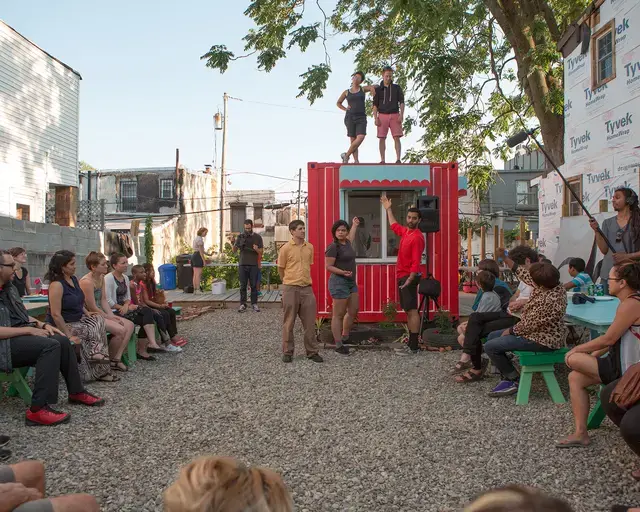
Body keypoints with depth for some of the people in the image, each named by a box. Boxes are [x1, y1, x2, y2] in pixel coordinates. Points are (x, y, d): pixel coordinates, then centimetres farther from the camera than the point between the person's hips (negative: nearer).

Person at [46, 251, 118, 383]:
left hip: (79, 320, 8)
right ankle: (101, 371, -4)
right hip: (65, 325, -8)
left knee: (99, 320, -12)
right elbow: (55, 314, -24)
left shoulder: (74, 279, 8)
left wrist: (88, 315, 2)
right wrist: (69, 336, -24)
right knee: (96, 329, -16)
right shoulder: (57, 284, -20)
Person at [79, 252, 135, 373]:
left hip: (101, 314, 10)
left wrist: (112, 316, -3)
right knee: (120, 330, -22)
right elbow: (92, 308, -19)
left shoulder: (101, 278, 8)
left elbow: (104, 300, 9)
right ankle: (110, 360, -3)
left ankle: (117, 358, -4)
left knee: (130, 325, -3)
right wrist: (108, 317, -10)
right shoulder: (87, 281, -20)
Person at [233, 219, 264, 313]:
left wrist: (257, 249, -16)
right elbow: (234, 250, 5)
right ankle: (243, 304, 4)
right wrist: (237, 244, -15)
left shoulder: (257, 237, 5)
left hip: (253, 265, 0)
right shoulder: (240, 236, 7)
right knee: (243, 286, 1)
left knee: (254, 285, 0)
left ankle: (254, 304, 5)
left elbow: (261, 252, 6)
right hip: (242, 264, 1)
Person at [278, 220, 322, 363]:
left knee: (310, 322, 6)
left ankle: (312, 352, 16)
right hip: (290, 289, -4)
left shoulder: (309, 247, 7)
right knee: (289, 322, 5)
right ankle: (287, 352, 16)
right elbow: (281, 269, 3)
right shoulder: (286, 248, -6)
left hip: (307, 288, 4)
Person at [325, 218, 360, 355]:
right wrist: (343, 272, -27)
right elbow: (328, 266, -15)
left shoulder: (347, 243, 11)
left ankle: (345, 337, 31)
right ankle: (338, 345, 2)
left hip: (351, 282, 9)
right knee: (338, 314, -3)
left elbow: (350, 237, 37)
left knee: (353, 311, 15)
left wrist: (354, 225, 49)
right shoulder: (333, 247, -13)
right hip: (339, 283, -9)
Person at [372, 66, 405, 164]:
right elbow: (375, 105, 6)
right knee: (382, 138, -2)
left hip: (395, 115, 0)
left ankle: (398, 159, -11)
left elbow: (401, 102, 5)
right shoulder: (378, 89, 10)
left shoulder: (397, 88, 10)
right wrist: (375, 118, -7)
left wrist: (401, 115, -10)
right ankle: (382, 160, 0)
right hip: (382, 116, 0)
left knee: (397, 138, -9)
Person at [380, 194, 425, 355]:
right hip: (402, 276, 9)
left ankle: (413, 347, -9)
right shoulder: (406, 231, 12)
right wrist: (388, 209, 39)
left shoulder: (417, 237, -15)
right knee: (408, 311, 10)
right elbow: (394, 226, 36)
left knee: (412, 311, -9)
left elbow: (416, 263, -20)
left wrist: (409, 281, -25)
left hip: (408, 277, -9)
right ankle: (411, 343, 14)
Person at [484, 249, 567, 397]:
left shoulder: (549, 301, -33)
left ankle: (514, 380, 4)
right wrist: (504, 258, 7)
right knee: (493, 336, 17)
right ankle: (508, 375, 16)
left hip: (542, 340, -10)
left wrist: (510, 331, -10)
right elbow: (523, 273, 7)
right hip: (538, 331, 10)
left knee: (490, 346, -12)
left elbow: (530, 325, -25)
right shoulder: (549, 284, -7)